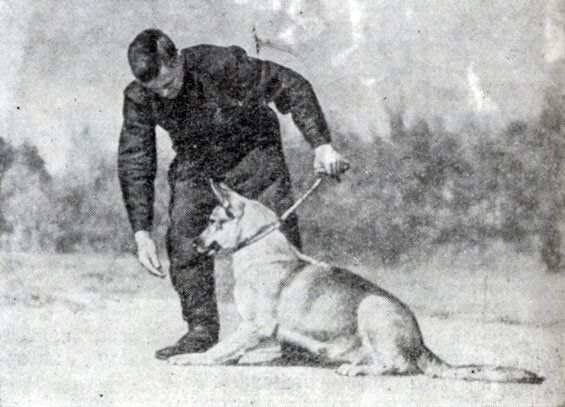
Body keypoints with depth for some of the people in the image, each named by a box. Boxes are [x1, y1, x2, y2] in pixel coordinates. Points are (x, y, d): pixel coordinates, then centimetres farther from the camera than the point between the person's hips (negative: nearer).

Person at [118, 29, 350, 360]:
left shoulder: (219, 64, -32)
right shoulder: (138, 98, -20)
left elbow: (292, 86, -24)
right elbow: (135, 163, -15)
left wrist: (322, 145, -29)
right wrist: (142, 232, -21)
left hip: (252, 150, -3)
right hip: (194, 163, 3)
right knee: (184, 242, -12)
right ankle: (201, 332, 0)